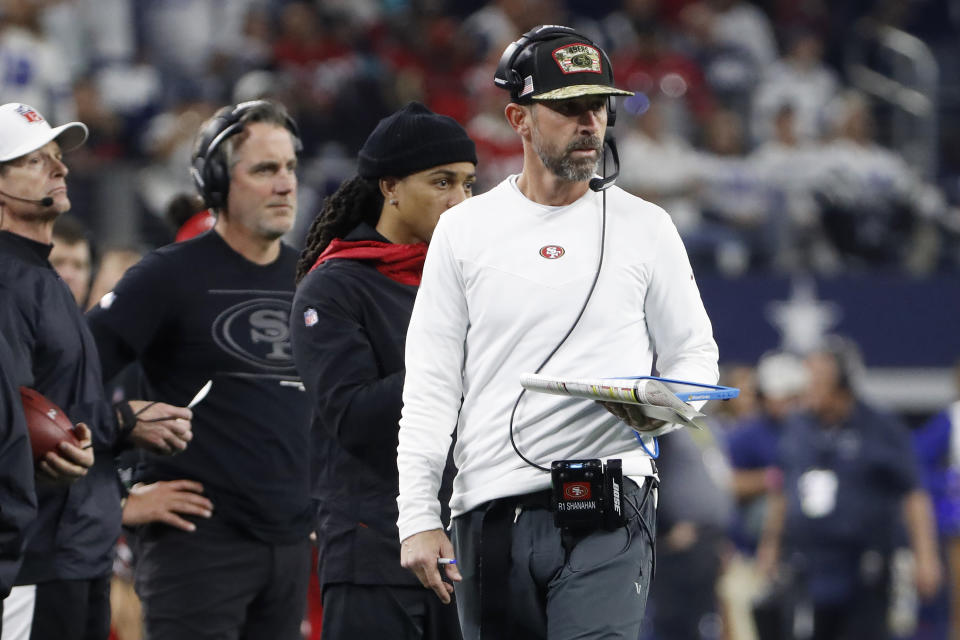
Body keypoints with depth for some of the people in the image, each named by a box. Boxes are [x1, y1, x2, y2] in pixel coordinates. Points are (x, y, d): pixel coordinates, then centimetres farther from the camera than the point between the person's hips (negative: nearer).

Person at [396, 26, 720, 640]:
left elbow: (694, 353, 13)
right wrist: (418, 518, -1)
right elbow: (430, 383, 7)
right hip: (492, 514, 2)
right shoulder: (465, 231, 9)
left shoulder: (646, 227, 8)